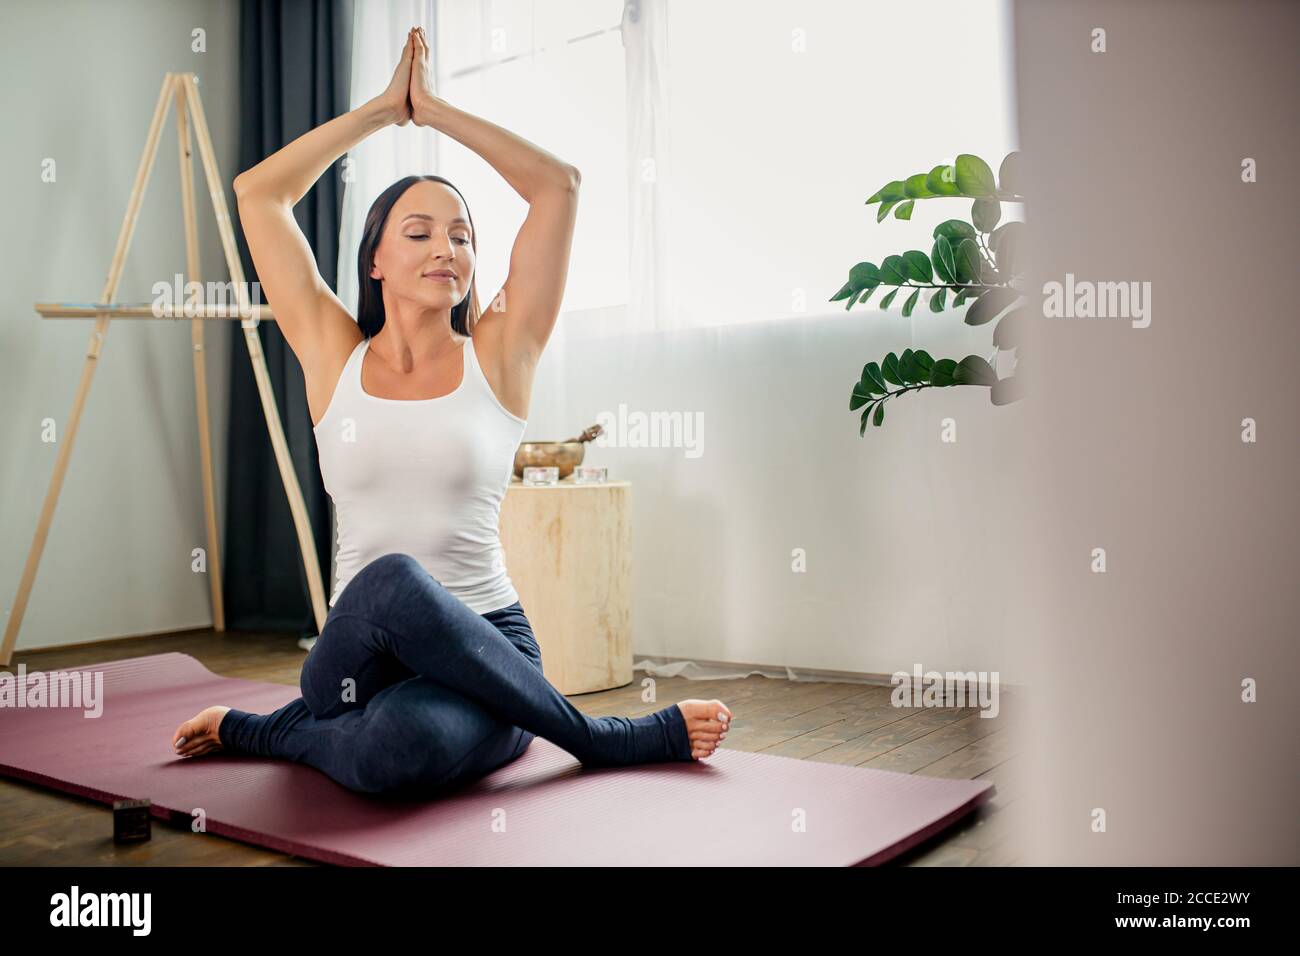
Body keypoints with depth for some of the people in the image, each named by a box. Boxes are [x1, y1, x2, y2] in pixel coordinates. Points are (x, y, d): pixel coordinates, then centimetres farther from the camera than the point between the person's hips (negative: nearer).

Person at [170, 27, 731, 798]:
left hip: (482, 647, -2)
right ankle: (609, 738, -13)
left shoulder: (497, 356, 2)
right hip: (363, 655, 3)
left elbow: (560, 185, 0)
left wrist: (433, 109, 9)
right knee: (392, 582, -36)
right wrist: (385, 108, 12)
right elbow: (258, 192, 8)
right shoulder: (334, 356, 6)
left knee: (404, 743, -38)